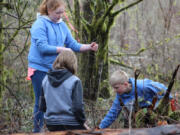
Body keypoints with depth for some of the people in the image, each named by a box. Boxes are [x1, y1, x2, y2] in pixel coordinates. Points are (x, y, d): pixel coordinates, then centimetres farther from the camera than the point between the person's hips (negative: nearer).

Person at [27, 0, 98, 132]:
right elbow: (42, 47, -20)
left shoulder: (62, 25, 8)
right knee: (41, 102, 0)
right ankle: (37, 130, 11)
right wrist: (62, 49, -20)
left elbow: (73, 45, 8)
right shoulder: (40, 24, -12)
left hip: (56, 69, 6)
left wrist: (89, 47, -8)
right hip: (40, 69, -6)